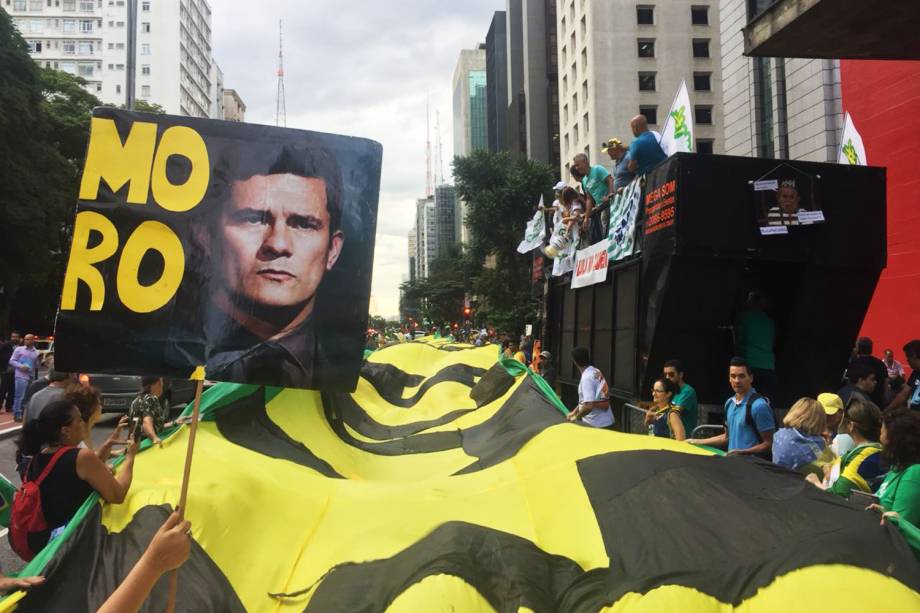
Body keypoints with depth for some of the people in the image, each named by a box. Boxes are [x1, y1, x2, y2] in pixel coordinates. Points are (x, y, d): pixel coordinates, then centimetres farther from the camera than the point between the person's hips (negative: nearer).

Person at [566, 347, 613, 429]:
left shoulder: (586, 378, -21)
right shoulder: (597, 372, 7)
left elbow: (589, 406, -28)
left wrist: (576, 417, -12)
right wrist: (574, 412, 20)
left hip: (594, 425, -8)